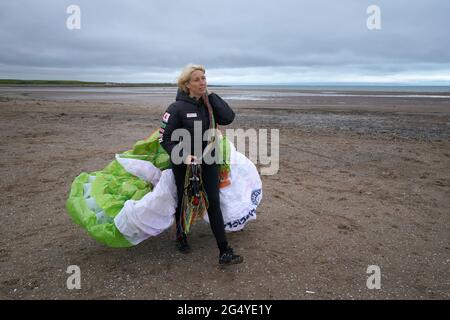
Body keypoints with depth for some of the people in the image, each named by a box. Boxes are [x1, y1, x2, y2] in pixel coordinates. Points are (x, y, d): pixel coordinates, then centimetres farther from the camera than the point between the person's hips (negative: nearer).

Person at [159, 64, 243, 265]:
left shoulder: (209, 103, -3)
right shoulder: (177, 108, -16)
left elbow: (228, 118, -18)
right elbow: (165, 138, -14)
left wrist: (210, 96, -16)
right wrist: (183, 156, -28)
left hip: (208, 160, 3)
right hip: (184, 163, -3)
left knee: (214, 202, -1)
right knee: (183, 201, 17)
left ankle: (224, 252, 4)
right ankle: (181, 236, 44)